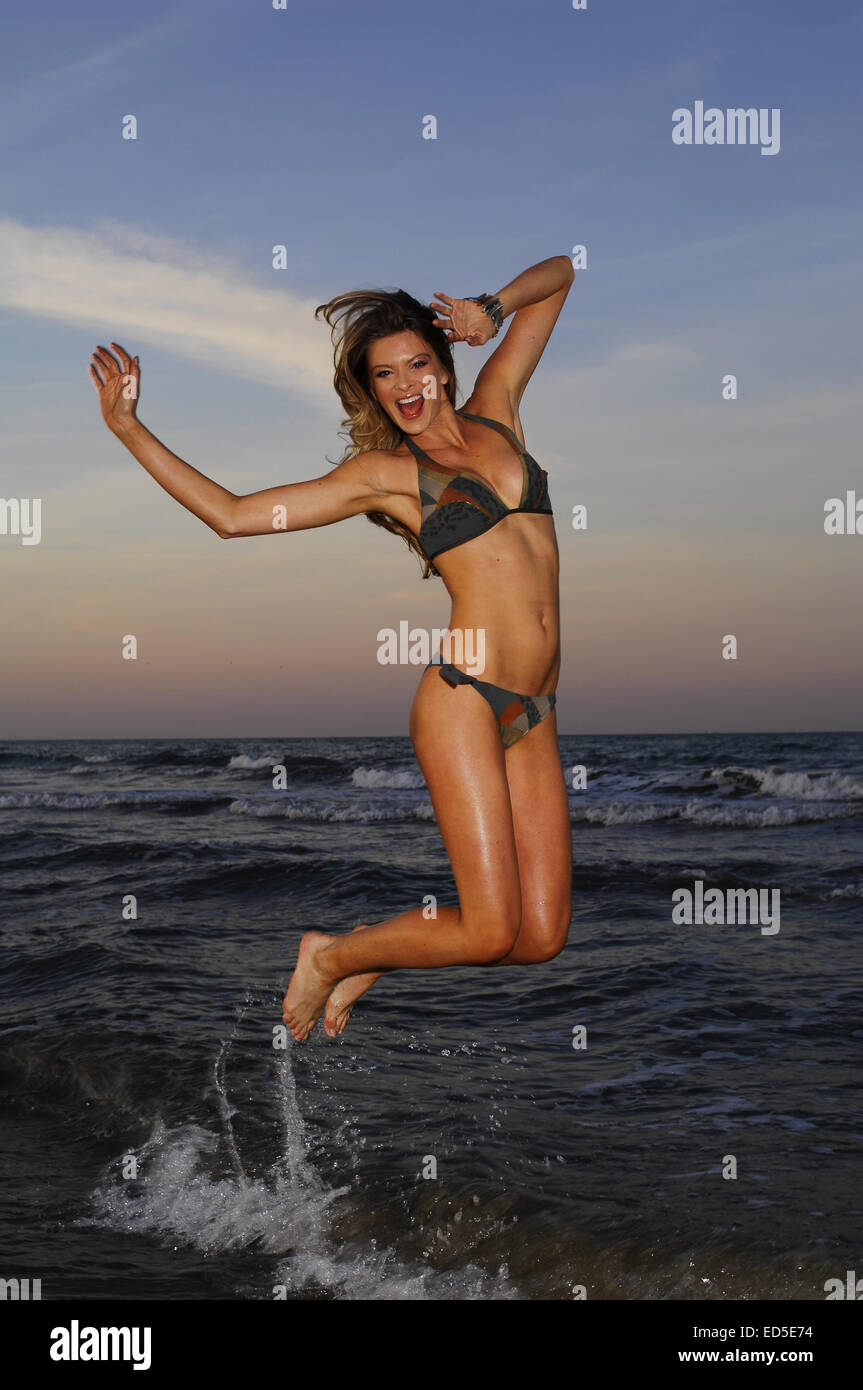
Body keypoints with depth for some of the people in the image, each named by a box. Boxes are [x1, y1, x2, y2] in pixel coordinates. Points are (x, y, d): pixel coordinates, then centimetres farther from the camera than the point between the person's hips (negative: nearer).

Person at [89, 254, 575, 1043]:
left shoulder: (495, 412, 16)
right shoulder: (383, 472, 5)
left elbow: (558, 275, 24)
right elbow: (233, 514, 3)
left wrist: (490, 312, 5)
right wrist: (127, 427, 2)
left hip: (535, 713, 5)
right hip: (464, 698, -5)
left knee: (541, 937, 0)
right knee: (490, 931, -11)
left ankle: (373, 960, 24)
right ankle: (333, 956, 16)